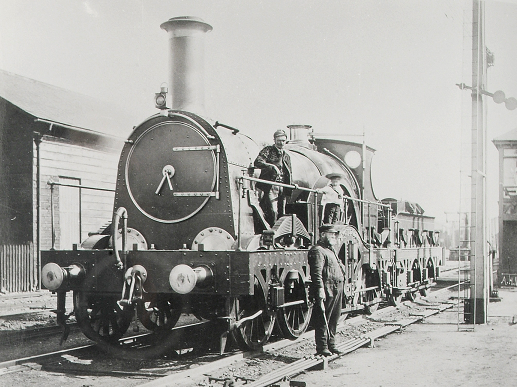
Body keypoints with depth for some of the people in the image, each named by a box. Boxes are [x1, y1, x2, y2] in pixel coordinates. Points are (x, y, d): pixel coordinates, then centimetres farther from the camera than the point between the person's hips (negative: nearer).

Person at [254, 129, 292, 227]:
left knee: (282, 213, 5)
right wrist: (272, 166, -23)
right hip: (271, 186, -6)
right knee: (273, 212, -16)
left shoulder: (286, 156, 23)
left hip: (283, 188, 6)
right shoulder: (268, 150, 3)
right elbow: (257, 162, -13)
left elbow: (290, 173, 29)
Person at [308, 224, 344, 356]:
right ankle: (322, 347, 1)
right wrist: (320, 291, -26)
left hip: (337, 289, 10)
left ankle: (331, 344, 24)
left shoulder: (330, 250, 22)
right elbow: (317, 273, -19)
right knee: (323, 320, -4)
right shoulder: (318, 251, -10)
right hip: (327, 290, -10)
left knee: (334, 319, 15)